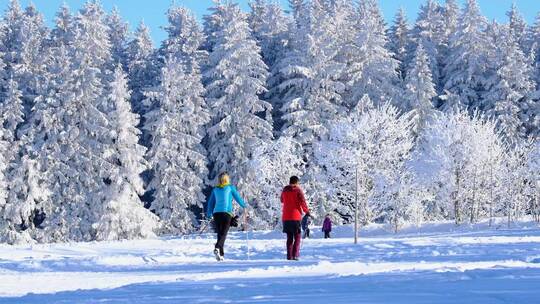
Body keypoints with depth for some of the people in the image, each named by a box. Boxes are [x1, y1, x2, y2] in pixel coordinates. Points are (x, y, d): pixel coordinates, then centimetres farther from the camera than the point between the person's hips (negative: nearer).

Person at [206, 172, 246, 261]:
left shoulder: (215, 189, 15)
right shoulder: (231, 187, 6)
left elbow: (211, 203, 17)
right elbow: (238, 198, 10)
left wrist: (209, 214, 23)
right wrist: (244, 205, 27)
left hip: (216, 213, 4)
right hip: (226, 212, -4)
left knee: (219, 234, 10)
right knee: (224, 233, -8)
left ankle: (221, 254, 6)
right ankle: (217, 248, -33)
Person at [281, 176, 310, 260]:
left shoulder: (285, 190, 8)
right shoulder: (298, 190, -7)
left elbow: (282, 200, 24)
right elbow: (302, 202, -9)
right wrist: (307, 211, 5)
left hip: (286, 217, 5)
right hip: (295, 217, -5)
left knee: (289, 237, 13)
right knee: (297, 237, 2)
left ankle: (289, 255, 7)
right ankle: (295, 255, -10)